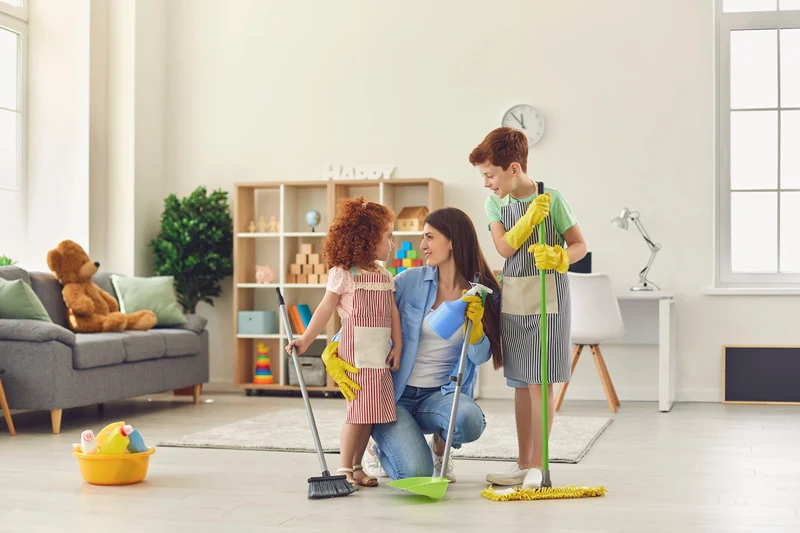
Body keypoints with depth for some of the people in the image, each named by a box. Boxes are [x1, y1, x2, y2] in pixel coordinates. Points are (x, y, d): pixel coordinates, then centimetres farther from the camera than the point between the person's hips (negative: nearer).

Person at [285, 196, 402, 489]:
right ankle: (344, 468, 2)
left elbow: (393, 313, 10)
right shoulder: (342, 274, -5)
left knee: (371, 411, 7)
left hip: (380, 354, 6)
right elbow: (325, 309, -5)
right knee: (358, 410, -8)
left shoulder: (385, 276, 13)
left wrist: (397, 346, 1)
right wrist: (306, 339, -11)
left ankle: (357, 467, 18)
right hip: (356, 352, -6)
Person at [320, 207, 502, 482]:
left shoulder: (484, 295, -1)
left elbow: (481, 356, -2)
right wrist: (332, 352, -18)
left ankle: (440, 447, 6)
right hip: (395, 394, -1)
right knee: (417, 473, -24)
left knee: (470, 420, -34)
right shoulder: (411, 281, -5)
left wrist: (475, 324, -22)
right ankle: (377, 449, 16)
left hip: (440, 394, 2)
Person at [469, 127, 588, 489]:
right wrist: (530, 217, -19)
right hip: (512, 298, 5)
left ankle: (537, 466, 0)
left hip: (546, 298, -5)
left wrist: (559, 258, -23)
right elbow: (505, 247, -8)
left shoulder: (552, 199, -6)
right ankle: (523, 463, 18)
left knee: (539, 382, -6)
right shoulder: (495, 203, 6)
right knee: (520, 382, 10)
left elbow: (580, 245, -3)